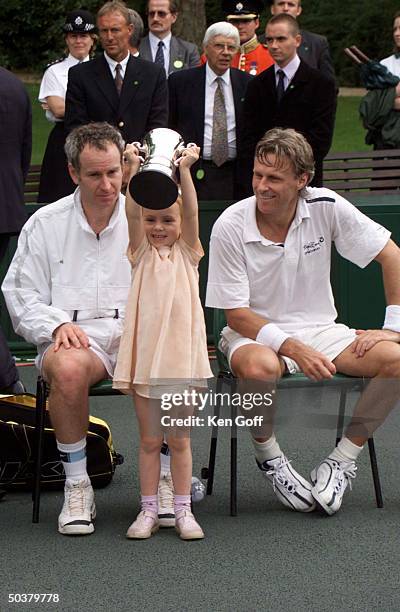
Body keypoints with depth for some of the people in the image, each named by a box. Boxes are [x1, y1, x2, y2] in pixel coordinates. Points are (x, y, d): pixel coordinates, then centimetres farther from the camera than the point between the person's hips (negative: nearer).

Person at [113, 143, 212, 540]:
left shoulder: (187, 252, 7)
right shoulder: (142, 253, 7)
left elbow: (191, 212, -8)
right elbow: (132, 213, -8)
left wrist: (185, 170, -21)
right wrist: (135, 169, -22)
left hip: (181, 355, 0)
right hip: (144, 354, 1)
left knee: (179, 439, 6)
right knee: (149, 439, 6)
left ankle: (183, 510, 12)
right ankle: (148, 510, 12)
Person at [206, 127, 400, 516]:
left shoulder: (326, 207, -10)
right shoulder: (230, 227, -15)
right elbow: (236, 314, -13)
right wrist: (294, 349, -26)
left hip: (319, 331, 3)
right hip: (253, 333, -3)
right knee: (259, 367, -40)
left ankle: (342, 460, -7)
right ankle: (268, 456, -9)